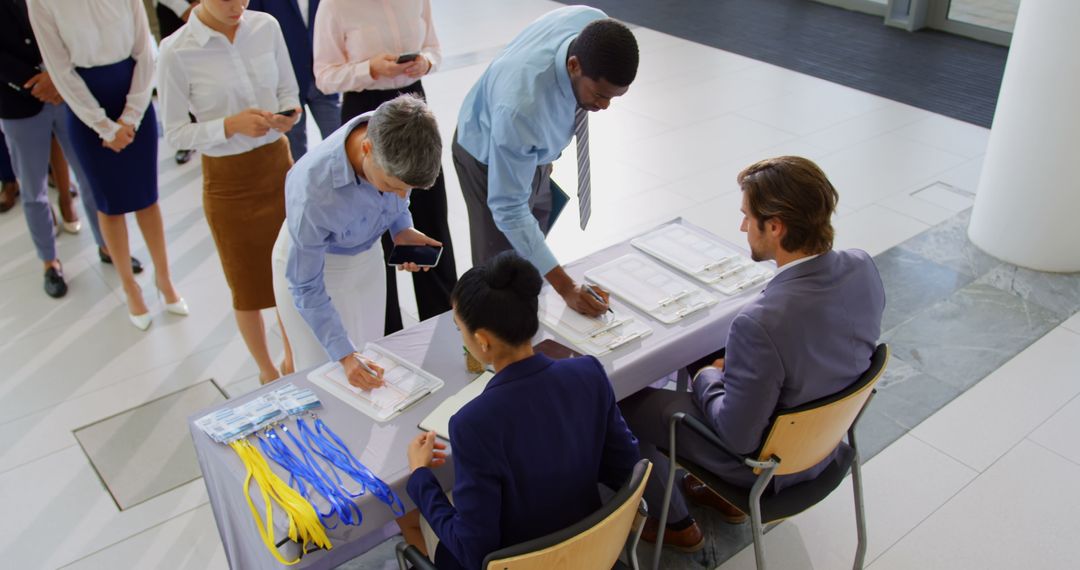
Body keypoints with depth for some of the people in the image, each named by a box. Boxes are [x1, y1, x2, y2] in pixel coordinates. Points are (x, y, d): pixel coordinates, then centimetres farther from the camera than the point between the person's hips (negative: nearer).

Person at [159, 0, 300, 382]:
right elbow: (175, 133, -9)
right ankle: (267, 371, 35)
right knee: (249, 284, 13)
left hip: (278, 164, 3)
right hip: (228, 180, -3)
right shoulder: (176, 52, -15)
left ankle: (293, 360, 39)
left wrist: (289, 113, -15)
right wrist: (231, 125, -24)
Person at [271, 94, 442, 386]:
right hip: (308, 261, -4)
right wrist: (345, 355, -28)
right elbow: (306, 289, -27)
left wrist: (402, 228, -15)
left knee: (370, 367, 15)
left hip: (366, 254, 5)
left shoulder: (397, 136, -28)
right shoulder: (311, 191, -41)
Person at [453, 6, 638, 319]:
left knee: (531, 252, 22)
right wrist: (565, 286, -37)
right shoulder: (521, 107, -46)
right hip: (489, 157, -7)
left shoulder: (596, 28, -28)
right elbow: (508, 208, -37)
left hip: (534, 147, 7)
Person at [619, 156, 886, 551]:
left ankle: (675, 522, 32)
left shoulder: (760, 323, -39)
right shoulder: (862, 268, -17)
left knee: (627, 402, 10)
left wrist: (707, 378, -8)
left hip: (765, 460, -7)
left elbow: (738, 437, -27)